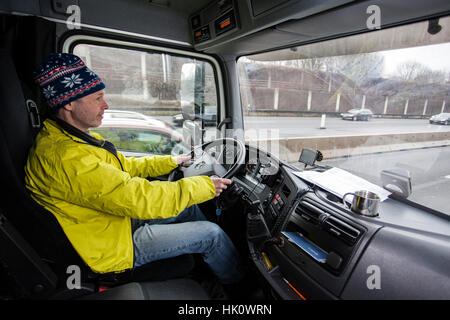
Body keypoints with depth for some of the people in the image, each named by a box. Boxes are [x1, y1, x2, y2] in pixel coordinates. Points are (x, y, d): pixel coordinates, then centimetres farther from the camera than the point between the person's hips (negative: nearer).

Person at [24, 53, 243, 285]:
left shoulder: (78, 138, 3)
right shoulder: (65, 156, -31)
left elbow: (125, 166, 13)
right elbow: (139, 199, -34)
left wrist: (171, 161, 10)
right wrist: (205, 186, -24)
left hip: (121, 217, 10)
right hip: (112, 246, -9)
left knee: (188, 207, 15)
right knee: (212, 233, -7)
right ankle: (237, 283, 24)